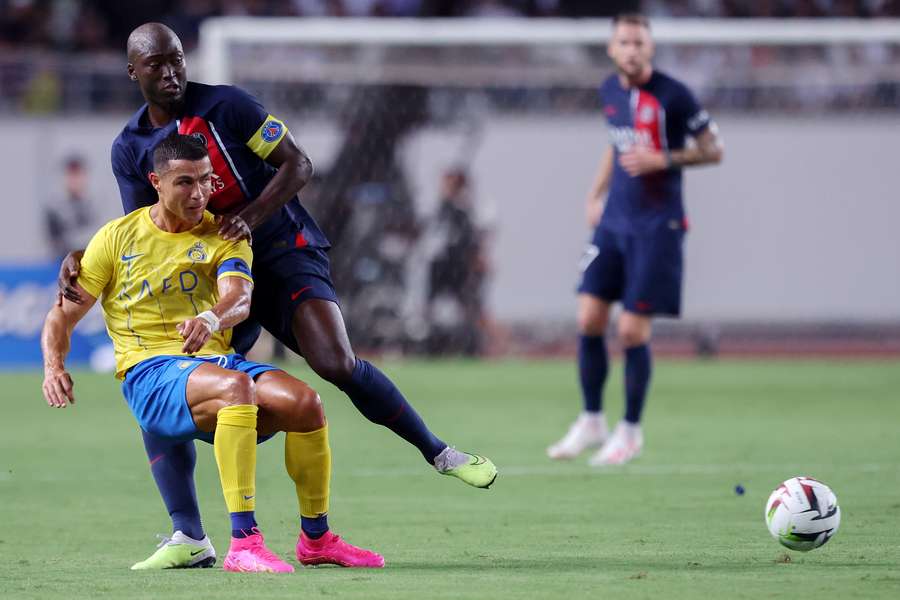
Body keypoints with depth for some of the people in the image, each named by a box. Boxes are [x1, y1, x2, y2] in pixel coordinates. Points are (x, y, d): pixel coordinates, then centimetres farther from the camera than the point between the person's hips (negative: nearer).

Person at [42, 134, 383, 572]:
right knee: (236, 386, -37)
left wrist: (211, 319, -37)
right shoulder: (117, 237, 8)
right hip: (149, 371, -3)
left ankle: (315, 539, -2)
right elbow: (63, 314, 9)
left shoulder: (224, 236, 10)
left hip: (214, 360, 3)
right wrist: (54, 367, -12)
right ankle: (243, 544, -42)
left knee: (303, 401, -25)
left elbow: (240, 298, -12)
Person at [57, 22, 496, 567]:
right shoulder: (130, 149, 5)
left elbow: (298, 165, -9)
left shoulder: (225, 106, -9)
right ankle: (189, 538, -12)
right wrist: (82, 261, -13)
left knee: (337, 363, -25)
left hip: (283, 251, -4)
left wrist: (251, 217, -24)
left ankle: (441, 455, -7)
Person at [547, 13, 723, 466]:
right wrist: (597, 193, 18)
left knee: (632, 331, -6)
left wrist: (663, 160, -20)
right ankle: (591, 423, 13)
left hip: (657, 225, -6)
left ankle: (631, 430, 11)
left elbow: (713, 150, -7)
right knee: (589, 320, -1)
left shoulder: (672, 96, -12)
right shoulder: (610, 91, 7)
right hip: (614, 221, 6)